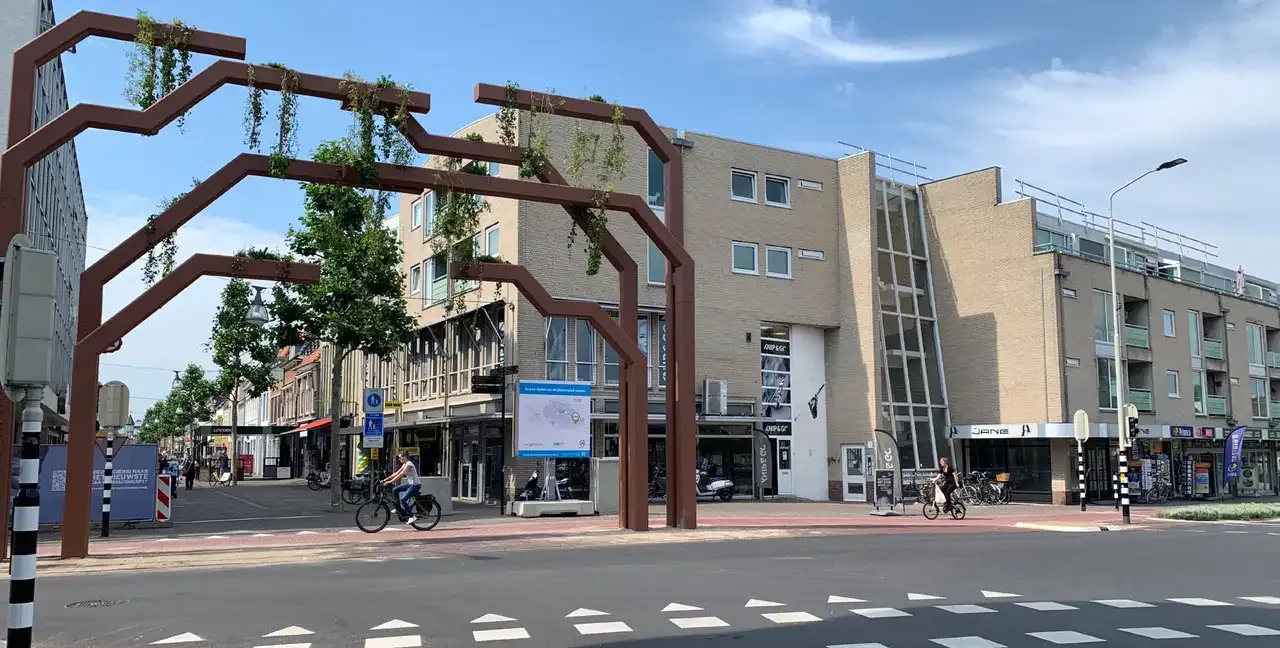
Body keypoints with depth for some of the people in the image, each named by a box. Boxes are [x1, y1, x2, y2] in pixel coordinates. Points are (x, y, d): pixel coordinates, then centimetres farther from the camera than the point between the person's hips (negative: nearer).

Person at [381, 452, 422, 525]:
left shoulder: (409, 464, -17)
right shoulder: (404, 464, 12)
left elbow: (400, 475, -26)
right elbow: (396, 473, 11)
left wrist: (390, 481, -31)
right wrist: (386, 479, 4)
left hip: (415, 485, -10)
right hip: (410, 484, 10)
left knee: (403, 500, -16)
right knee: (394, 490, 4)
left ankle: (412, 516, -10)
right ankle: (400, 508, 13)